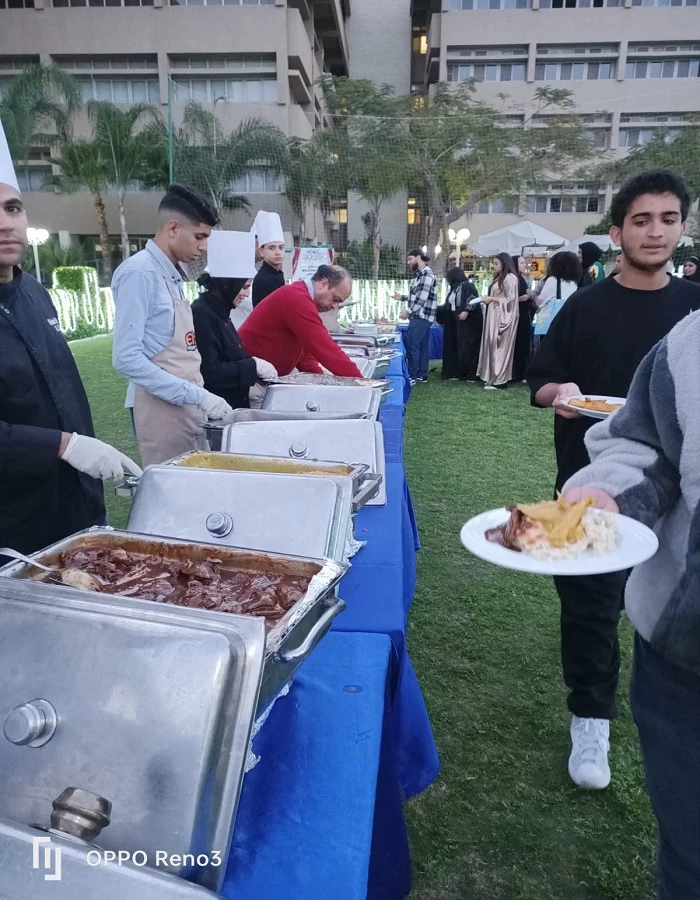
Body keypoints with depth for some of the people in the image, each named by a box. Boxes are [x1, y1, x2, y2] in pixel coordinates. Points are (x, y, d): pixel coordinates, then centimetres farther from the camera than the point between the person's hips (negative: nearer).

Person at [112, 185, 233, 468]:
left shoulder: (174, 275, 12)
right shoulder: (139, 273, -14)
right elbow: (126, 358, -21)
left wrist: (199, 398, 12)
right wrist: (198, 395, -22)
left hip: (188, 406, 8)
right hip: (162, 407, -8)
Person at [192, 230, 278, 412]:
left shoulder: (219, 311, 10)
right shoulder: (202, 315, -18)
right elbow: (208, 371, -25)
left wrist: (256, 367, 1)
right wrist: (253, 366, -18)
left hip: (233, 405, 9)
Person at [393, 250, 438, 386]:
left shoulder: (426, 273, -13)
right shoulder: (420, 273, 18)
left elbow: (423, 297, -21)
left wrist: (408, 311, -18)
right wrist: (402, 297, 15)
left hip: (422, 316, -10)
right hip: (420, 316, 10)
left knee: (411, 344, -11)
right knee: (422, 346, 10)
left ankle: (412, 376, -9)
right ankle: (421, 376, 13)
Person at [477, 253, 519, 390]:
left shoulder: (510, 278, -9)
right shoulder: (499, 278, 18)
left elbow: (510, 299, -15)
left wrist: (491, 299, -13)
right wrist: (488, 299, 9)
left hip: (503, 317, -9)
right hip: (494, 317, 9)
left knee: (500, 347, -7)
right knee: (492, 346, 6)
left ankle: (499, 380, -5)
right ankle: (493, 377, 9)